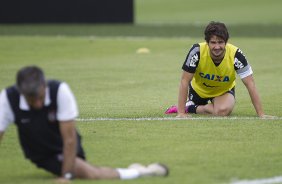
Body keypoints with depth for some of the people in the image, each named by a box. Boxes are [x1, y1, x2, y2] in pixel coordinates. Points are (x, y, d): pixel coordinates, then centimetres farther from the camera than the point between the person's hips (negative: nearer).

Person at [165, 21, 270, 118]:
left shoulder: (236, 55, -32)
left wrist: (261, 114, -31)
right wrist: (181, 113, -31)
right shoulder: (197, 51, -33)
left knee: (223, 111, -30)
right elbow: (184, 81, -26)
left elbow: (250, 84, -27)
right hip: (198, 89, 1)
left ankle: (190, 108, -7)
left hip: (224, 91, -1)